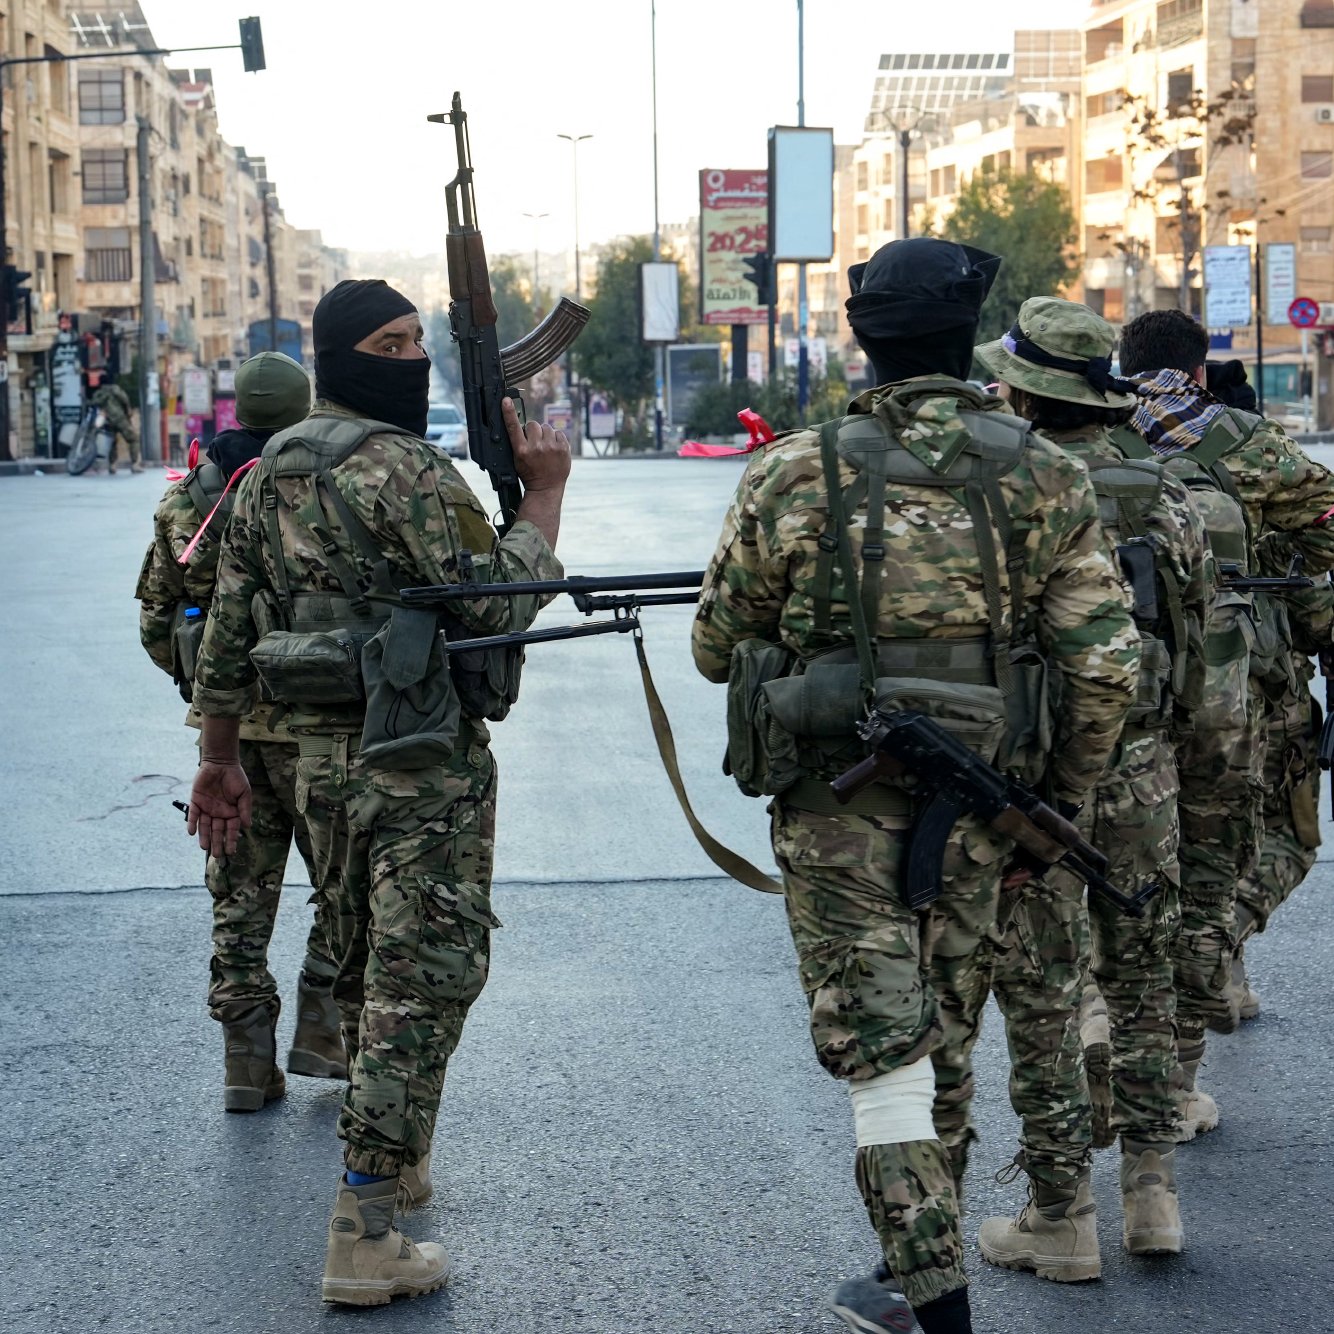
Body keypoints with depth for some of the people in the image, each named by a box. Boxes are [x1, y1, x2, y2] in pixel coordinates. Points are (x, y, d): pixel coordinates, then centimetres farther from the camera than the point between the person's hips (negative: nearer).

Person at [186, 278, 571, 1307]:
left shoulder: (268, 475, 11)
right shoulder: (404, 469, -15)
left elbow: (229, 631, 14)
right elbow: (497, 602, -18)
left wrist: (220, 759, 21)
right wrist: (545, 491, -9)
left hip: (323, 753, 9)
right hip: (426, 760, -8)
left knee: (365, 967, 22)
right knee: (421, 983, -4)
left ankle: (395, 1162, 40)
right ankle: (365, 1240, -5)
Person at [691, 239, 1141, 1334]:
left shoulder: (794, 475, -6)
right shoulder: (1046, 478, -3)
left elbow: (717, 648, 3)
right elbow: (1106, 664, -5)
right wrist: (1066, 795, 9)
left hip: (838, 802, -2)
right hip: (978, 804, 3)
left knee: (881, 1050, 0)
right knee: (944, 1044, 17)